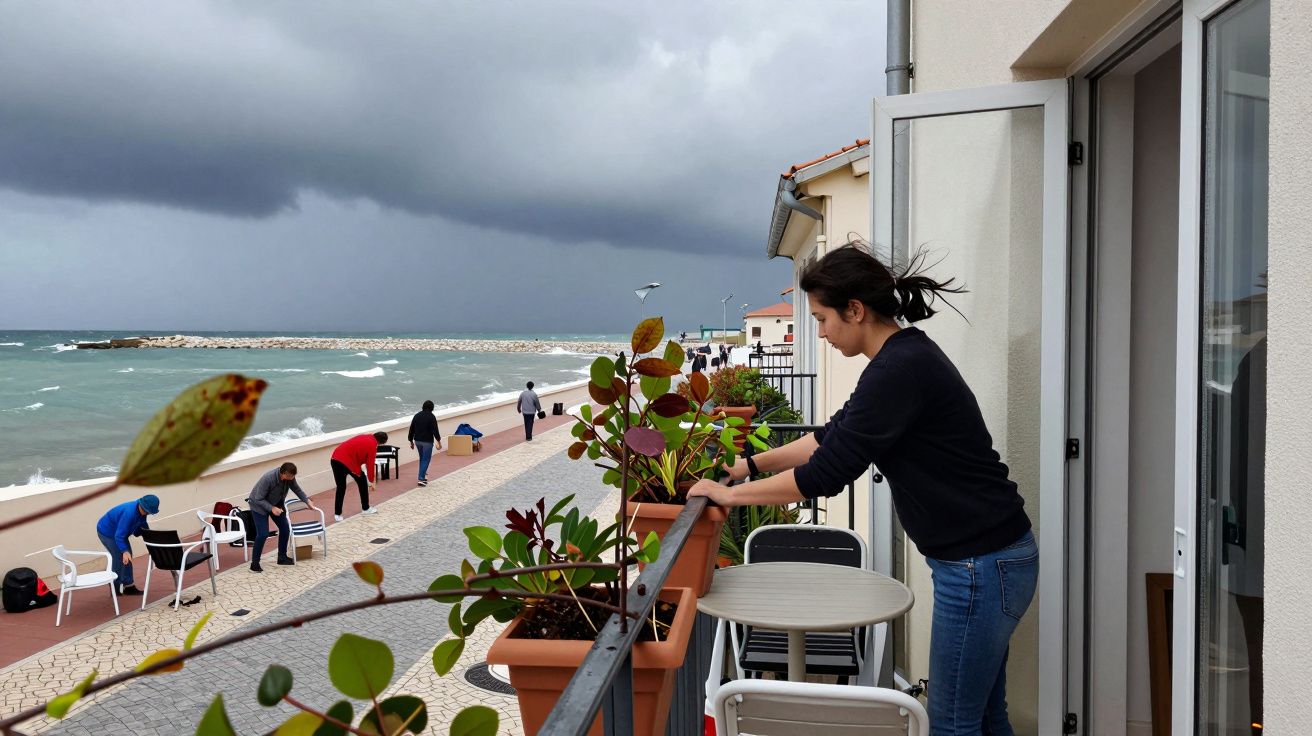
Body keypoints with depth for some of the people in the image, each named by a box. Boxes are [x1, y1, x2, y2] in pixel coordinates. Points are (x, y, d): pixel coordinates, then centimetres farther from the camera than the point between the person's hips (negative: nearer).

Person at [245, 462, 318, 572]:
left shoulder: (289, 477, -21)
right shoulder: (268, 478, -38)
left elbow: (297, 489, -1)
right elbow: (259, 499, -29)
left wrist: (307, 501, -11)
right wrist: (272, 508, -37)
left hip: (277, 503, 6)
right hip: (259, 505, -6)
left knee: (285, 529, 4)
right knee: (263, 534, -14)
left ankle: (282, 557, 20)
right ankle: (254, 563, -1)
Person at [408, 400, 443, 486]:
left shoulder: (417, 416, 9)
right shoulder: (431, 417, -10)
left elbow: (411, 429, 12)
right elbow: (435, 430, -16)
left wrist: (411, 441, 19)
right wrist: (438, 441, -12)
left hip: (417, 440, 6)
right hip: (427, 441, -6)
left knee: (422, 458, 23)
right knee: (426, 459, -1)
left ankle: (423, 474, 28)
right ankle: (421, 479, -9)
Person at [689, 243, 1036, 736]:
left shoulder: (900, 370, -22)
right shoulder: (906, 357, 9)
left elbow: (827, 472, -21)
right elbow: (835, 436, 17)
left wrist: (731, 494, -9)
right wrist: (751, 464, 15)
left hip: (980, 567, -10)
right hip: (988, 560, 10)